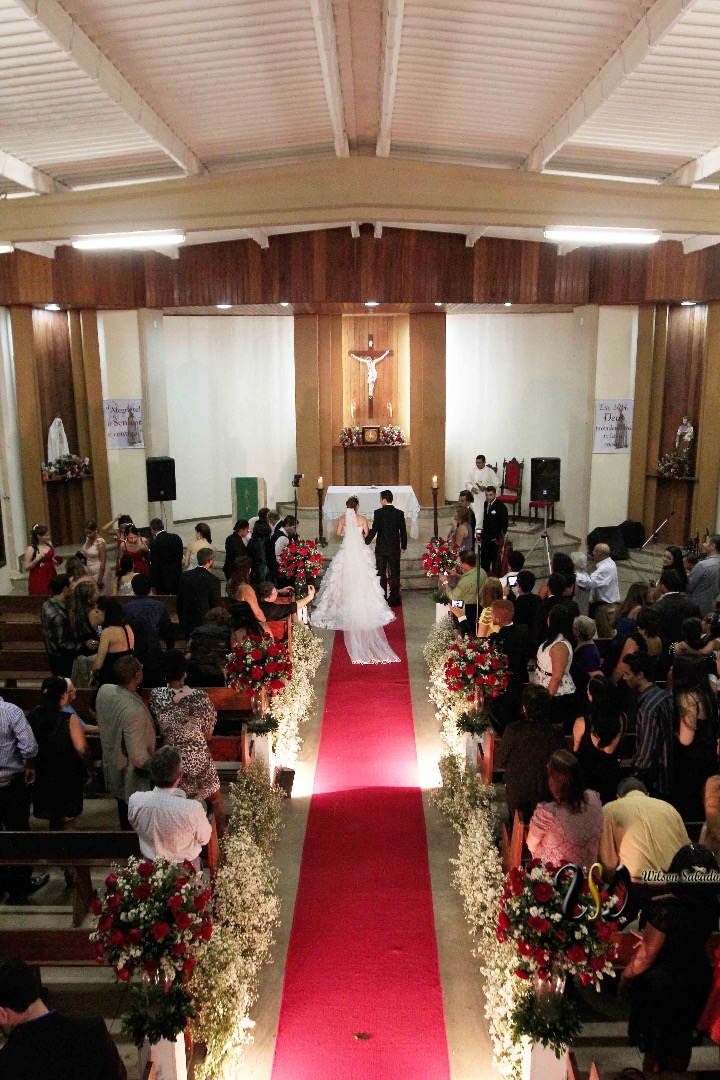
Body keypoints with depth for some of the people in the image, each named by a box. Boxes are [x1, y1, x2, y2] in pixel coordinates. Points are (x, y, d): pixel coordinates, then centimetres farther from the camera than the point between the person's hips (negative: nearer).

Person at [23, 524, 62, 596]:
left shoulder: (49, 543, 4)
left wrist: (56, 562, 2)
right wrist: (36, 559, -23)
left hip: (51, 575, 5)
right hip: (38, 579, -5)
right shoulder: (31, 549, -12)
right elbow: (26, 567, -11)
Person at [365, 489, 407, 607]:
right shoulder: (399, 513, -1)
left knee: (381, 575, 6)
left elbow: (374, 530, -13)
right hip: (395, 549, 2)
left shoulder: (378, 513, -10)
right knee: (395, 574, 9)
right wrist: (403, 546, 14)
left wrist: (366, 542, -2)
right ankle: (394, 599, 11)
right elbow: (403, 531, 3)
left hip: (381, 548, -2)